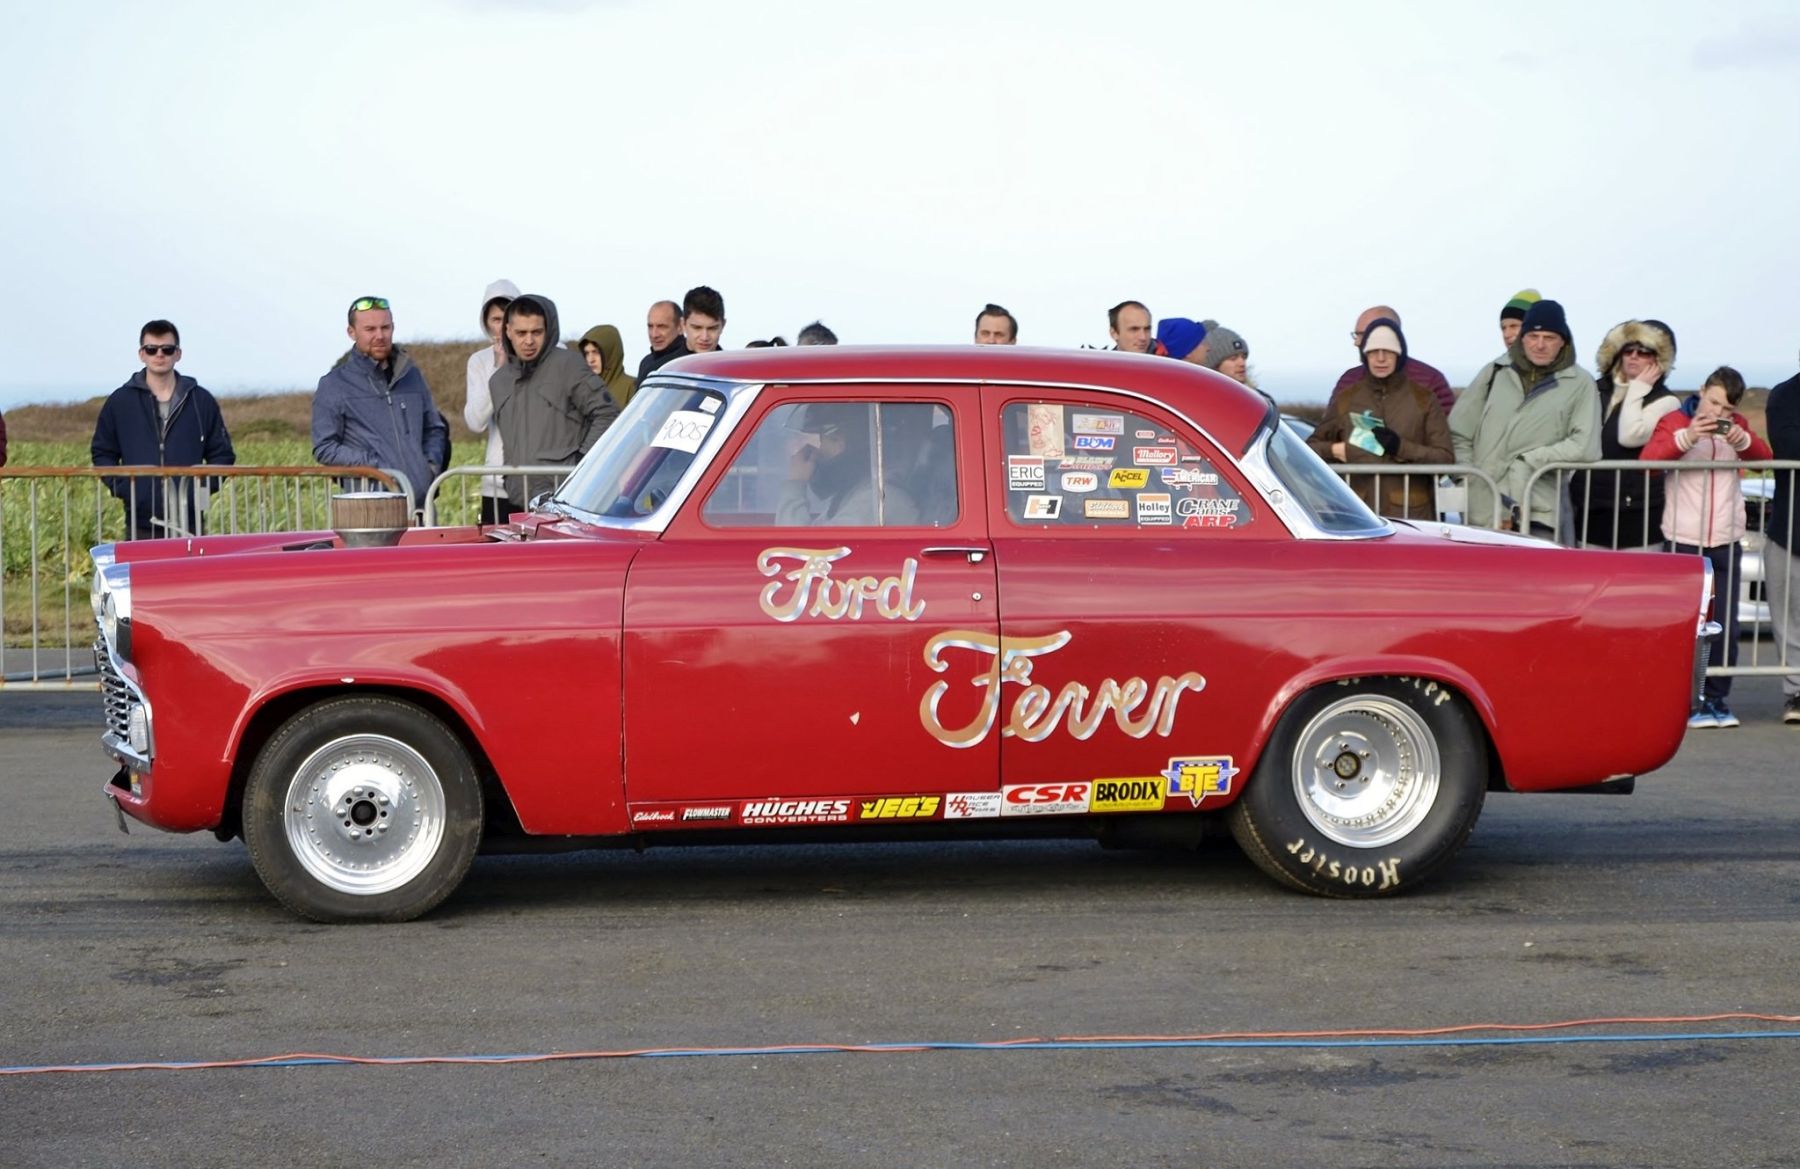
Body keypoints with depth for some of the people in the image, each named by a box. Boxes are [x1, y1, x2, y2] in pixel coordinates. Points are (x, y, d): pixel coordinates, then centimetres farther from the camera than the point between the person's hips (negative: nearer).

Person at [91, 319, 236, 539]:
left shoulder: (202, 401, 7)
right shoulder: (120, 402, 7)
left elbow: (222, 454, 12)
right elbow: (102, 453, 13)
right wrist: (120, 485, -3)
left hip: (188, 521, 0)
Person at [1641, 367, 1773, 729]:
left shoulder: (1736, 428, 12)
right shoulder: (1674, 421, 0)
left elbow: (1765, 458, 0)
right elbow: (1648, 458, -15)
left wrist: (1743, 440, -20)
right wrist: (1686, 437, -29)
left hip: (1726, 543, 3)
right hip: (1682, 540, -3)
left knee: (1725, 627, 2)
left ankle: (1716, 699, 12)